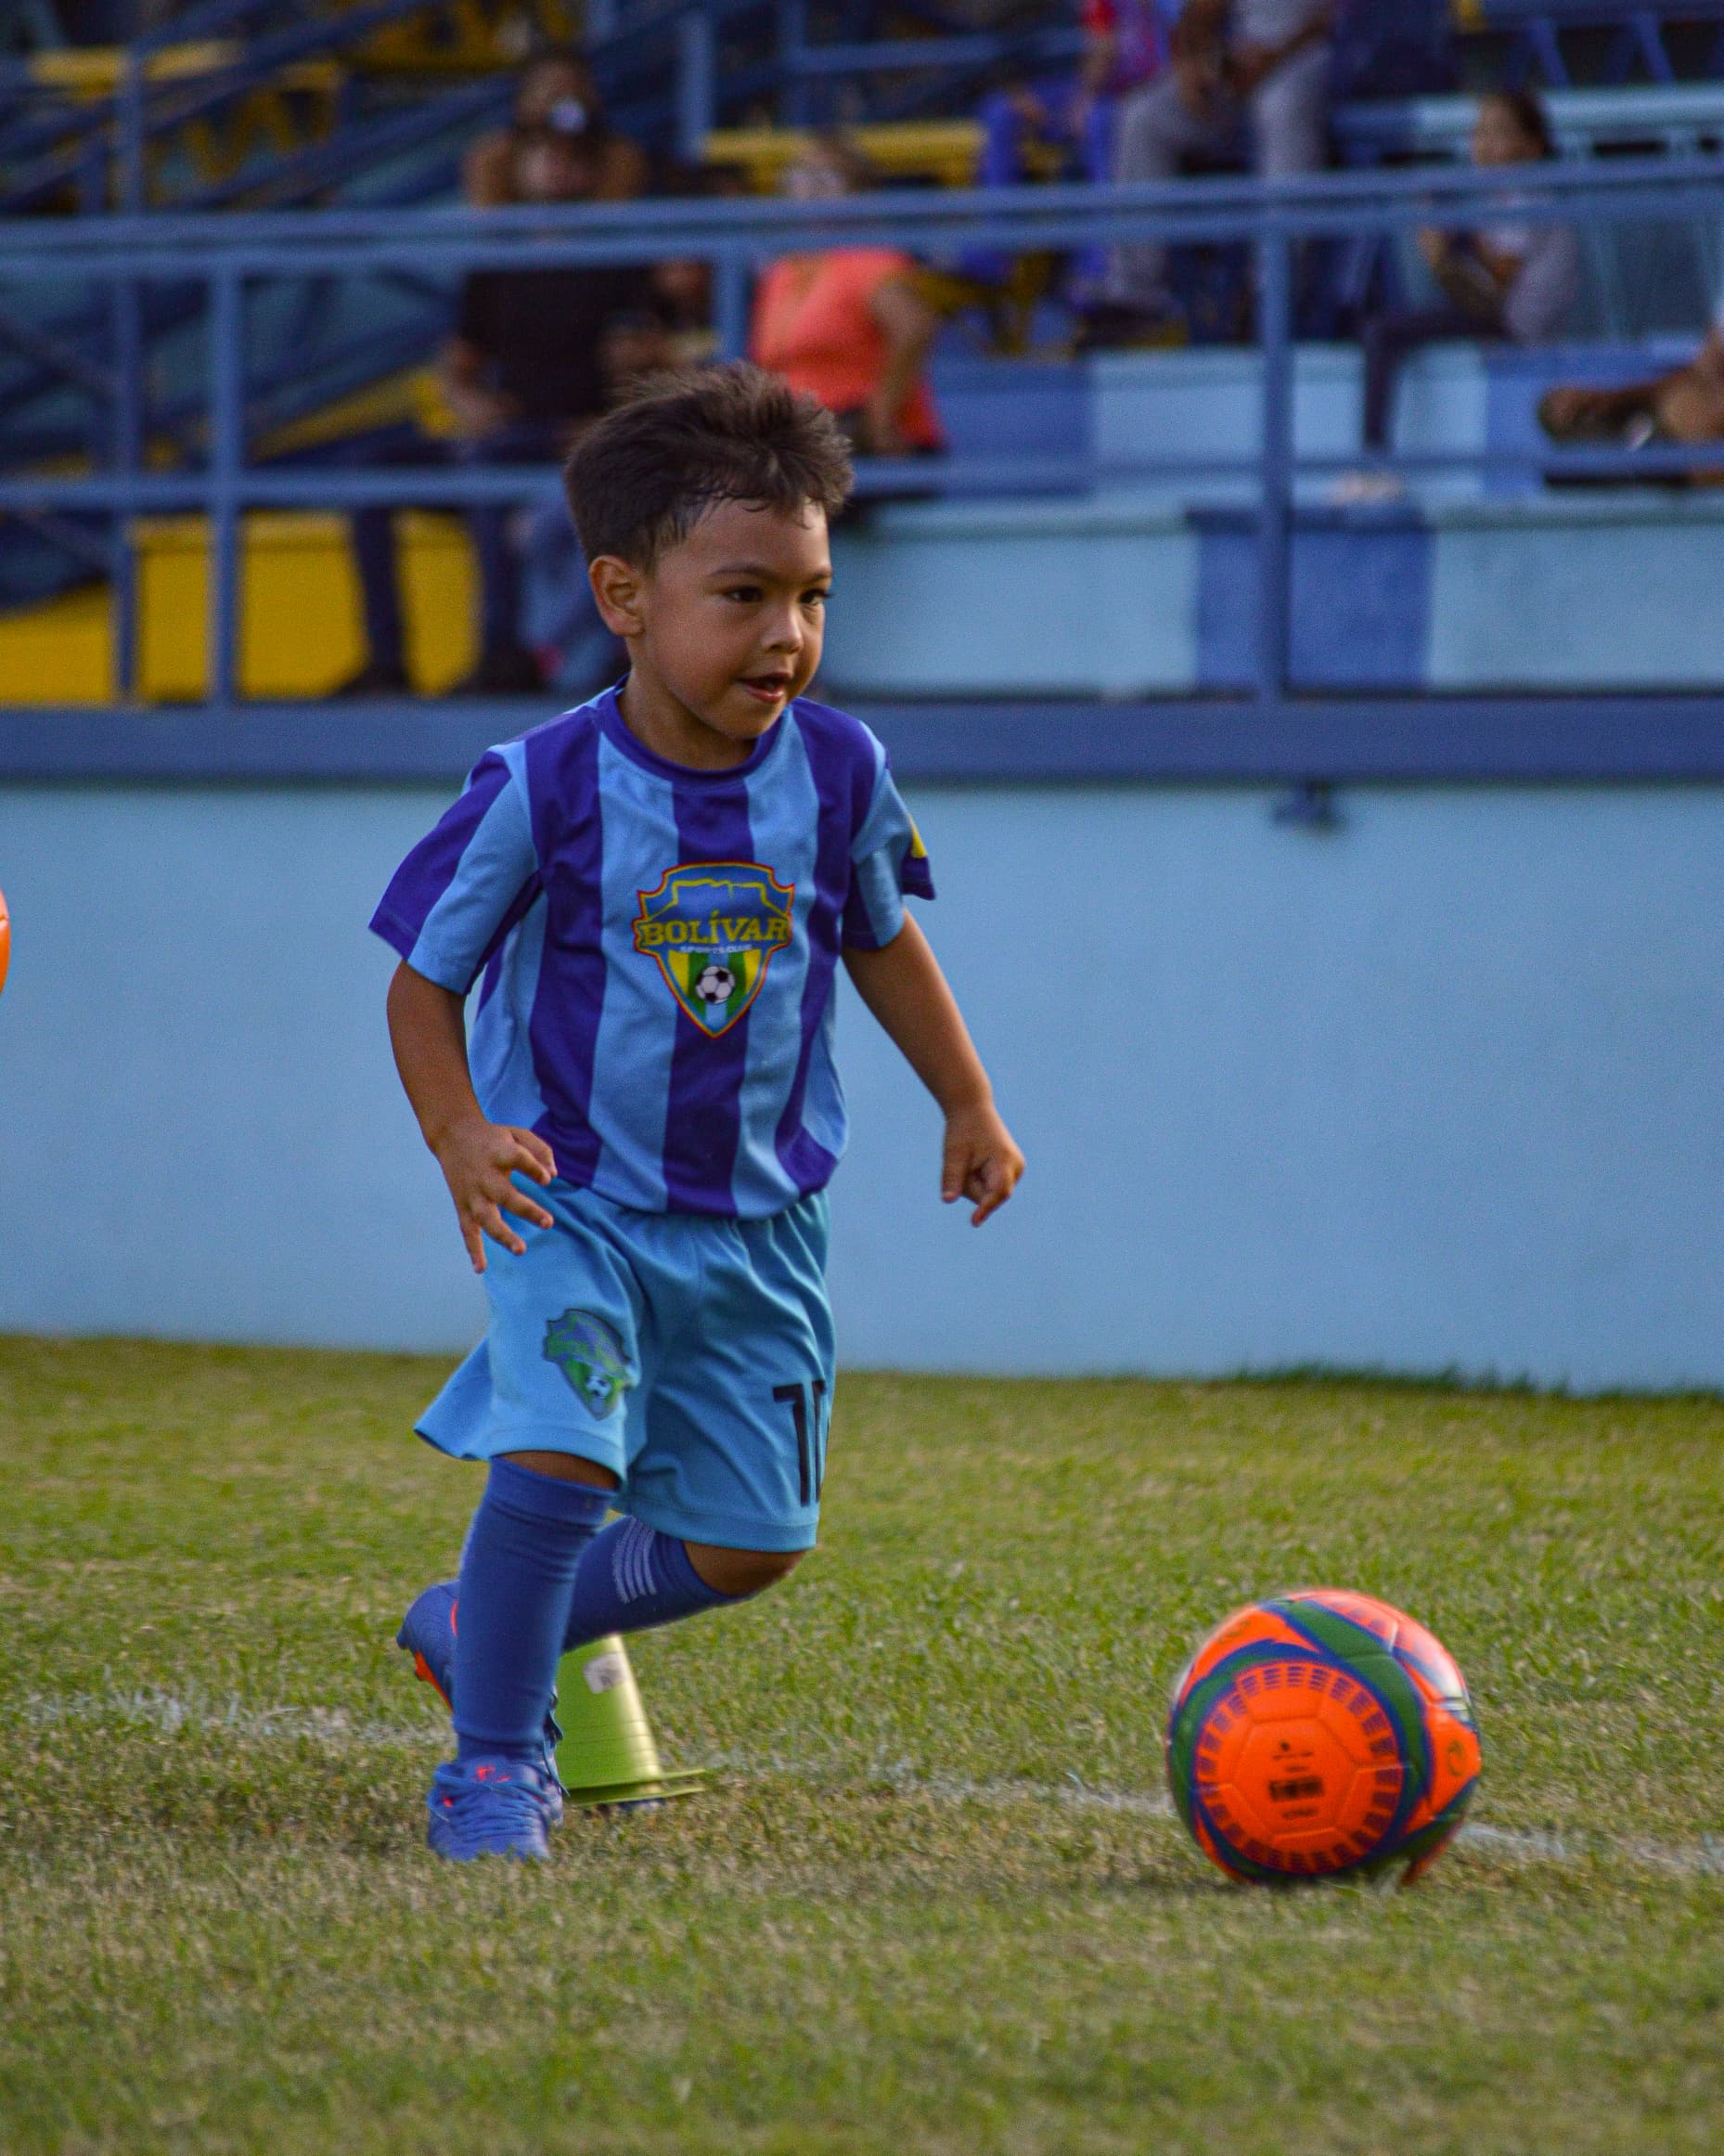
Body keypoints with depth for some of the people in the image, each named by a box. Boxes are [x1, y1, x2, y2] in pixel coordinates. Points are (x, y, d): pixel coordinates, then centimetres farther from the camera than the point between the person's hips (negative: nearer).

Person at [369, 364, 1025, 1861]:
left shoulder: (839, 773, -6)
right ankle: (495, 1762, -4)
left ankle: (481, 1629, 32)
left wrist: (970, 1105, 16)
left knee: (749, 1546, 7)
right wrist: (460, 1139, -20)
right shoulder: (542, 791, -17)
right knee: (560, 1462, -25)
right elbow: (426, 979, -6)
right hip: (570, 1203, -4)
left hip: (755, 1219, 4)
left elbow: (882, 940, 14)